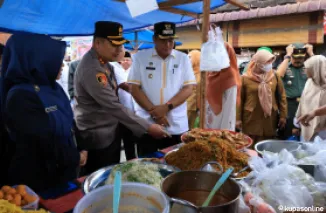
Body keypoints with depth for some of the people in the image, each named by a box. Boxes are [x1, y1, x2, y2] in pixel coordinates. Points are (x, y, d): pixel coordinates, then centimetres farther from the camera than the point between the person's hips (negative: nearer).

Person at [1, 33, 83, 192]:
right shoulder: (20, 97, -22)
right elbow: (45, 141, -22)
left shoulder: (53, 88, 2)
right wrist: (75, 157, -10)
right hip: (37, 178, -7)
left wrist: (74, 154, 4)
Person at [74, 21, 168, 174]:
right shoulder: (91, 69, -26)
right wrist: (148, 128, -25)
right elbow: (113, 106, -28)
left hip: (110, 132, 9)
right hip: (98, 137, -9)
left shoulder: (103, 62, 5)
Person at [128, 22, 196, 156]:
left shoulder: (183, 59, 5)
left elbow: (188, 88, -1)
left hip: (176, 127, 1)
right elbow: (134, 88, -2)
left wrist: (167, 107, -15)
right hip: (147, 125, 0)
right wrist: (153, 111, -13)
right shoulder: (140, 57, 2)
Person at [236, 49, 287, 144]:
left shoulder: (275, 77, 5)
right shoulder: (245, 78, -3)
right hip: (251, 120, -2)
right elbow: (239, 99, -2)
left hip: (269, 120, 3)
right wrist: (238, 119, -5)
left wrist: (283, 116, 4)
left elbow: (282, 97, 8)